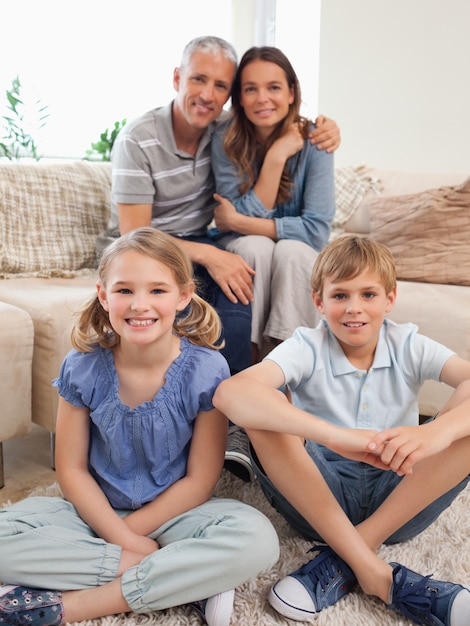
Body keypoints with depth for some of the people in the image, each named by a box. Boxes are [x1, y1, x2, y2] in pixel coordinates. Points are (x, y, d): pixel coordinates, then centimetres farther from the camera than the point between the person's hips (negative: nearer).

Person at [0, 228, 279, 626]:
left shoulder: (206, 370, -15)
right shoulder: (83, 369, -10)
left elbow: (200, 480, -10)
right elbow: (72, 469, -5)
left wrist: (131, 529, -12)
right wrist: (125, 540, -14)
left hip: (175, 511, -1)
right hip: (99, 512, 2)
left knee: (257, 540, -31)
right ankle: (187, 582, -20)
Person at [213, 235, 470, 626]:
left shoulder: (409, 347, -2)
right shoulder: (309, 347, -9)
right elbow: (229, 393, -30)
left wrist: (437, 431, -43)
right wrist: (333, 435, -44)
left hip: (401, 500, 2)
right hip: (319, 495, -1)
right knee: (263, 411, -26)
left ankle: (342, 561, -19)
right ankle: (374, 572, -24)